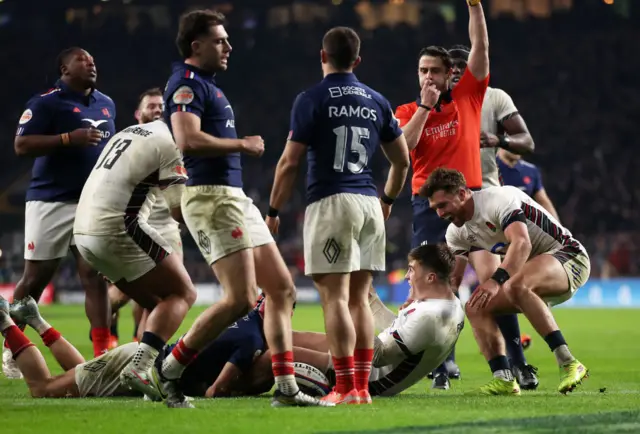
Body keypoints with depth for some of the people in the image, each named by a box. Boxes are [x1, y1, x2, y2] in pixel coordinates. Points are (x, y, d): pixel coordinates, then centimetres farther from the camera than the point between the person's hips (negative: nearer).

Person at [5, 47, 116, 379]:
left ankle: (103, 354, -6)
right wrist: (69, 138, -25)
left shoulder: (106, 104, 14)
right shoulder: (46, 103, -9)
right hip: (51, 202, -5)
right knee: (36, 277, 3)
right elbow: (21, 145, -17)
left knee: (95, 277, -4)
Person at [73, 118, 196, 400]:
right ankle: (139, 367, -19)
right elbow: (181, 207, -5)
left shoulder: (131, 133, 22)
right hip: (118, 229, -9)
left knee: (157, 302, 18)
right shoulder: (170, 144, -4)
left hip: (84, 230, 9)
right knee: (182, 294, -1)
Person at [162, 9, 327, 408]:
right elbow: (188, 139, -25)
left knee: (282, 289, 7)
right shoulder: (187, 84, -10)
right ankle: (169, 372, -4)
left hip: (235, 197, 11)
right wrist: (242, 144, -14)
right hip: (212, 198, -11)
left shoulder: (206, 85, 21)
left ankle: (286, 389, 7)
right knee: (241, 299, -14)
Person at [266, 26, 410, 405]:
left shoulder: (312, 100, -4)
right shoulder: (376, 102, 12)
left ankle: (347, 389, -12)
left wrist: (274, 211, 3)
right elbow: (402, 160, 18)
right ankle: (362, 386, 10)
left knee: (336, 298, -7)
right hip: (369, 203, 5)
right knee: (359, 298, 11)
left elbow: (290, 163, -7)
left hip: (330, 203, -5)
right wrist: (388, 200, 34)